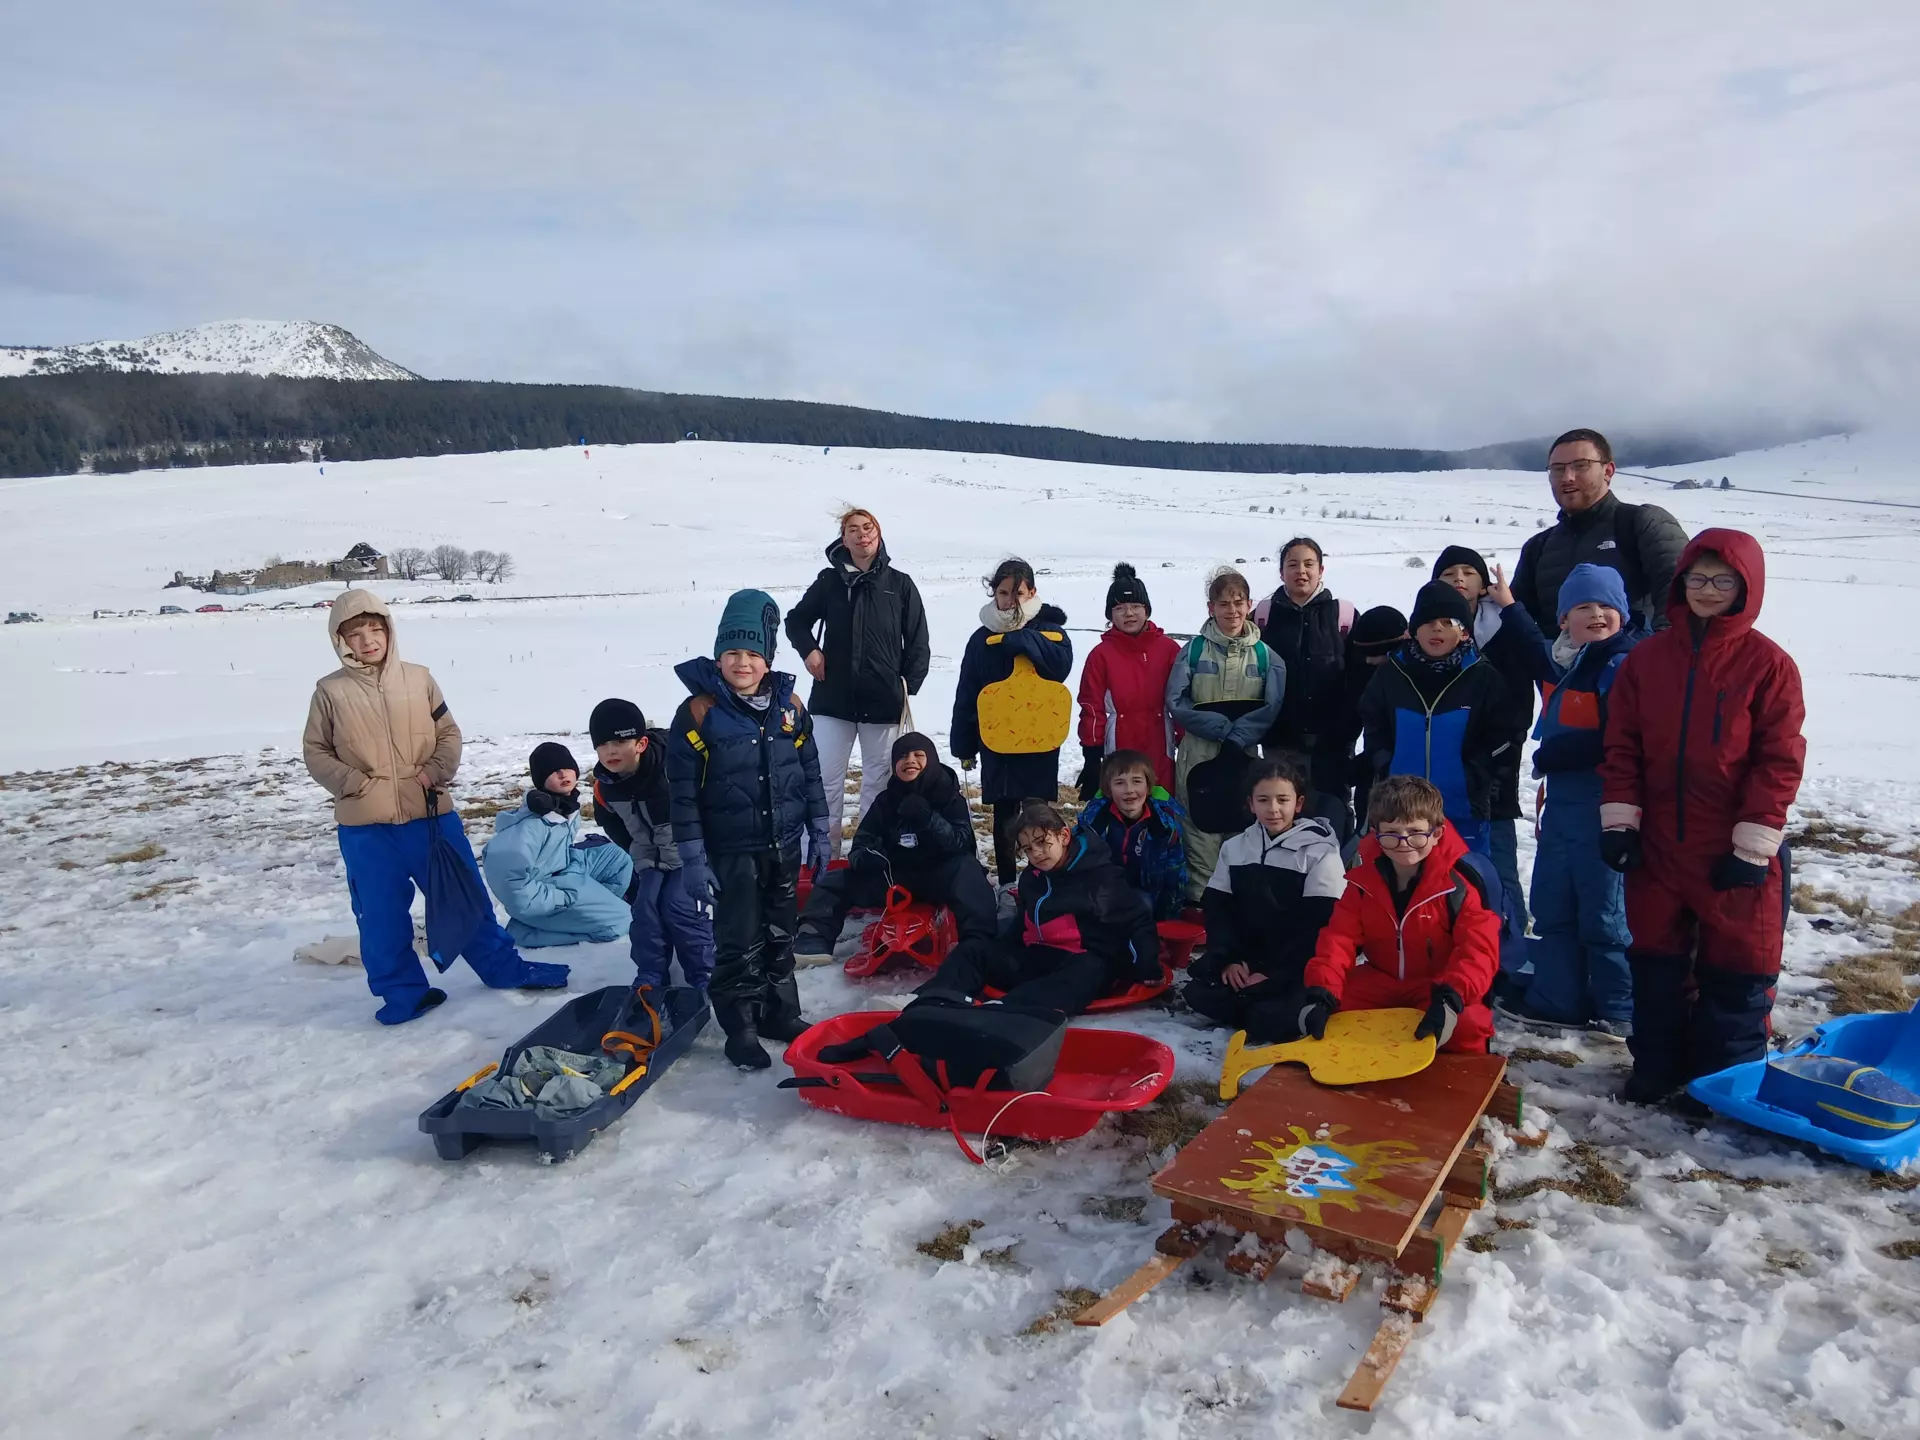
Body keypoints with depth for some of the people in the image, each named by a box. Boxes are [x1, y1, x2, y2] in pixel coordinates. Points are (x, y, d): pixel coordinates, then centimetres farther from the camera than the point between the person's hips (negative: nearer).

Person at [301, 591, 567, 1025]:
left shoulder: (418, 678, 2)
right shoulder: (331, 691, -1)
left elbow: (449, 733, 8)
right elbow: (315, 751, 5)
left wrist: (436, 771, -9)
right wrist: (353, 783, -9)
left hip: (430, 813, 1)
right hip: (365, 826, 0)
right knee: (381, 914, 8)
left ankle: (503, 967, 23)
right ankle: (403, 991, 23)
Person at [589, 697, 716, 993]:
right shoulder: (604, 786, -8)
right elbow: (620, 833, 11)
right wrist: (643, 862, 8)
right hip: (653, 857, 6)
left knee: (679, 907, -18)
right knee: (645, 906, -10)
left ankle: (705, 977, -1)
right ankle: (650, 978, 5)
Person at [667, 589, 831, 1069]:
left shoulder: (789, 706, 1)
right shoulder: (699, 712, -12)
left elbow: (810, 772, 9)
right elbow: (682, 791, -11)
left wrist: (819, 833, 9)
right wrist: (692, 858, -13)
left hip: (784, 845, 4)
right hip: (731, 851, -4)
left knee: (780, 934, 16)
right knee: (739, 941, 2)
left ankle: (781, 1012, 31)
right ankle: (740, 1027, 16)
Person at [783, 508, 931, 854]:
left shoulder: (900, 584, 2)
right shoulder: (829, 581, 4)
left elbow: (918, 644, 4)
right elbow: (796, 620, 17)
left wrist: (908, 685, -4)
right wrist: (808, 649, -1)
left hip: (883, 702, -1)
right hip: (832, 699, 1)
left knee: (878, 784, 7)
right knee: (825, 781, 2)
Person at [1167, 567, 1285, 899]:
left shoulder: (1265, 654, 6)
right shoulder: (1194, 649, 2)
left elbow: (1273, 707, -1)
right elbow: (1176, 701, -3)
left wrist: (1237, 736, -13)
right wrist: (1221, 725, -11)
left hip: (1245, 759, 1)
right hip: (1200, 757, -1)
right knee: (1202, 845, -1)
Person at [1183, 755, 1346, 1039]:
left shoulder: (1320, 853, -7)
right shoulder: (1234, 848, 8)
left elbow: (1316, 926, -12)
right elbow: (1217, 911, 7)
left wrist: (1274, 974, -18)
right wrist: (1228, 960, -9)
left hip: (1297, 970, -4)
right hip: (1244, 961, 4)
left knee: (1276, 1015, -31)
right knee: (1197, 994, -20)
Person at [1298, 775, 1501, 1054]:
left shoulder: (1458, 884, -15)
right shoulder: (1363, 881, -5)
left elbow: (1478, 948, -22)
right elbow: (1340, 938, -11)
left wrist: (1452, 996, -41)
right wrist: (1321, 991, -28)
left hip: (1439, 987, -3)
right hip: (1378, 984, 4)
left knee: (1466, 1026, -34)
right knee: (1331, 1010, -19)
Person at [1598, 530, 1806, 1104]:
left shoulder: (1768, 664, -7)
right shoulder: (1647, 658, 3)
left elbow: (1780, 761, -9)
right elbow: (1622, 746, 4)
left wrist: (1753, 843, -13)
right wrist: (1618, 819, -3)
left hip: (1736, 849, -3)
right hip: (1658, 842, 4)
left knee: (1735, 967, 7)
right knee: (1655, 959, 13)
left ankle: (1725, 1081, 23)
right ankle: (1656, 1067, 28)